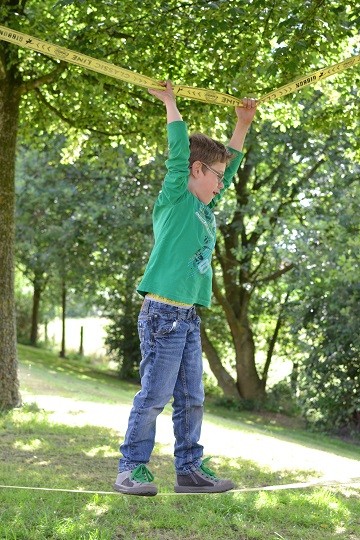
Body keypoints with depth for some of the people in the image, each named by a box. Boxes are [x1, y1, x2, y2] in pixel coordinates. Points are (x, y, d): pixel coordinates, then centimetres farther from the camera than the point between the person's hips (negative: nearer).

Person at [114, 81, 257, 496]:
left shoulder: (205, 208, 18)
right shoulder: (175, 198, -3)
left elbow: (230, 165, 28)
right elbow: (179, 148, -9)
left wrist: (242, 125, 29)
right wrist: (170, 103, -1)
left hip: (188, 318, 8)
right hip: (163, 313, -8)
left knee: (191, 399, 10)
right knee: (154, 395, -6)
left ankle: (190, 468, 17)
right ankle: (131, 468, 2)